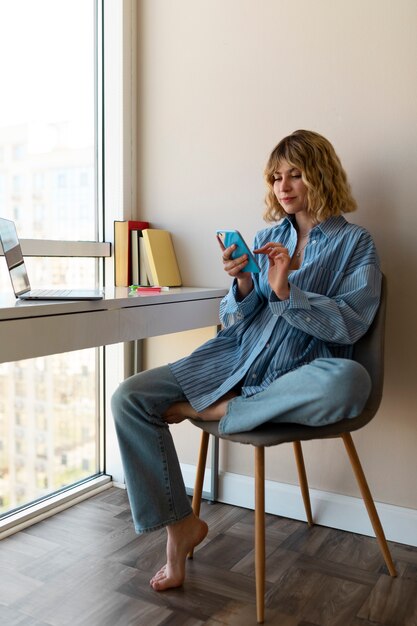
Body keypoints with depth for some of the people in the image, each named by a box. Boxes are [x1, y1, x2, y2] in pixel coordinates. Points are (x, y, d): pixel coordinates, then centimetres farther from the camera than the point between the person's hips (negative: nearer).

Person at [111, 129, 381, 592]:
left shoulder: (354, 243, 5)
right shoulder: (266, 238, 15)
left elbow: (349, 324, -9)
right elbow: (235, 322, 11)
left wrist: (286, 291, -19)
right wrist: (243, 285, -10)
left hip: (297, 376, -3)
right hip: (233, 360, 4)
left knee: (349, 380, -38)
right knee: (129, 398, -13)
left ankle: (210, 410, -19)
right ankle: (180, 524, -1)